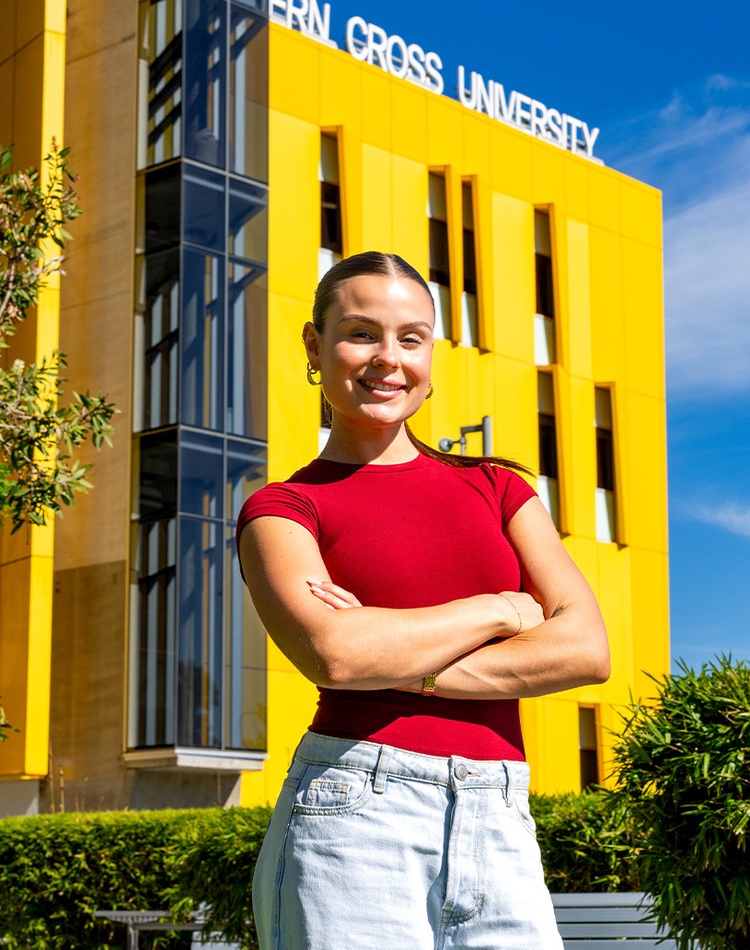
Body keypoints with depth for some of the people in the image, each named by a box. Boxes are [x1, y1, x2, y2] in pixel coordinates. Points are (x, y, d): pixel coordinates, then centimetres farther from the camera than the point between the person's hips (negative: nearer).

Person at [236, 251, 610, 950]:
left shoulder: (494, 487, 16)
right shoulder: (282, 509, 6)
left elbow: (587, 648, 2)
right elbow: (334, 653, -14)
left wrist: (402, 663, -8)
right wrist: (502, 610, -2)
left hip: (499, 838, 3)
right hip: (352, 821, -3)